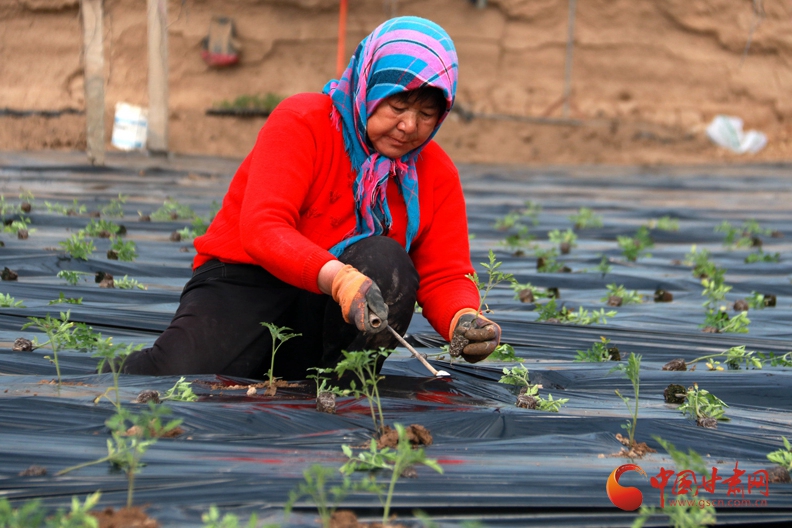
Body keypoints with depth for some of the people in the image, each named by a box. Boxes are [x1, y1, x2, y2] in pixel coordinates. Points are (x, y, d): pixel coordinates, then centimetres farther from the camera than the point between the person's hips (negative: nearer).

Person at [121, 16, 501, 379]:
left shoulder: (437, 174, 3)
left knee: (387, 260, -29)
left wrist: (464, 321, -29)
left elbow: (445, 275, -2)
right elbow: (261, 230, -25)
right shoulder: (301, 122, -11)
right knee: (179, 373, -32)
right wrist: (338, 278, -45)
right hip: (245, 284, -3)